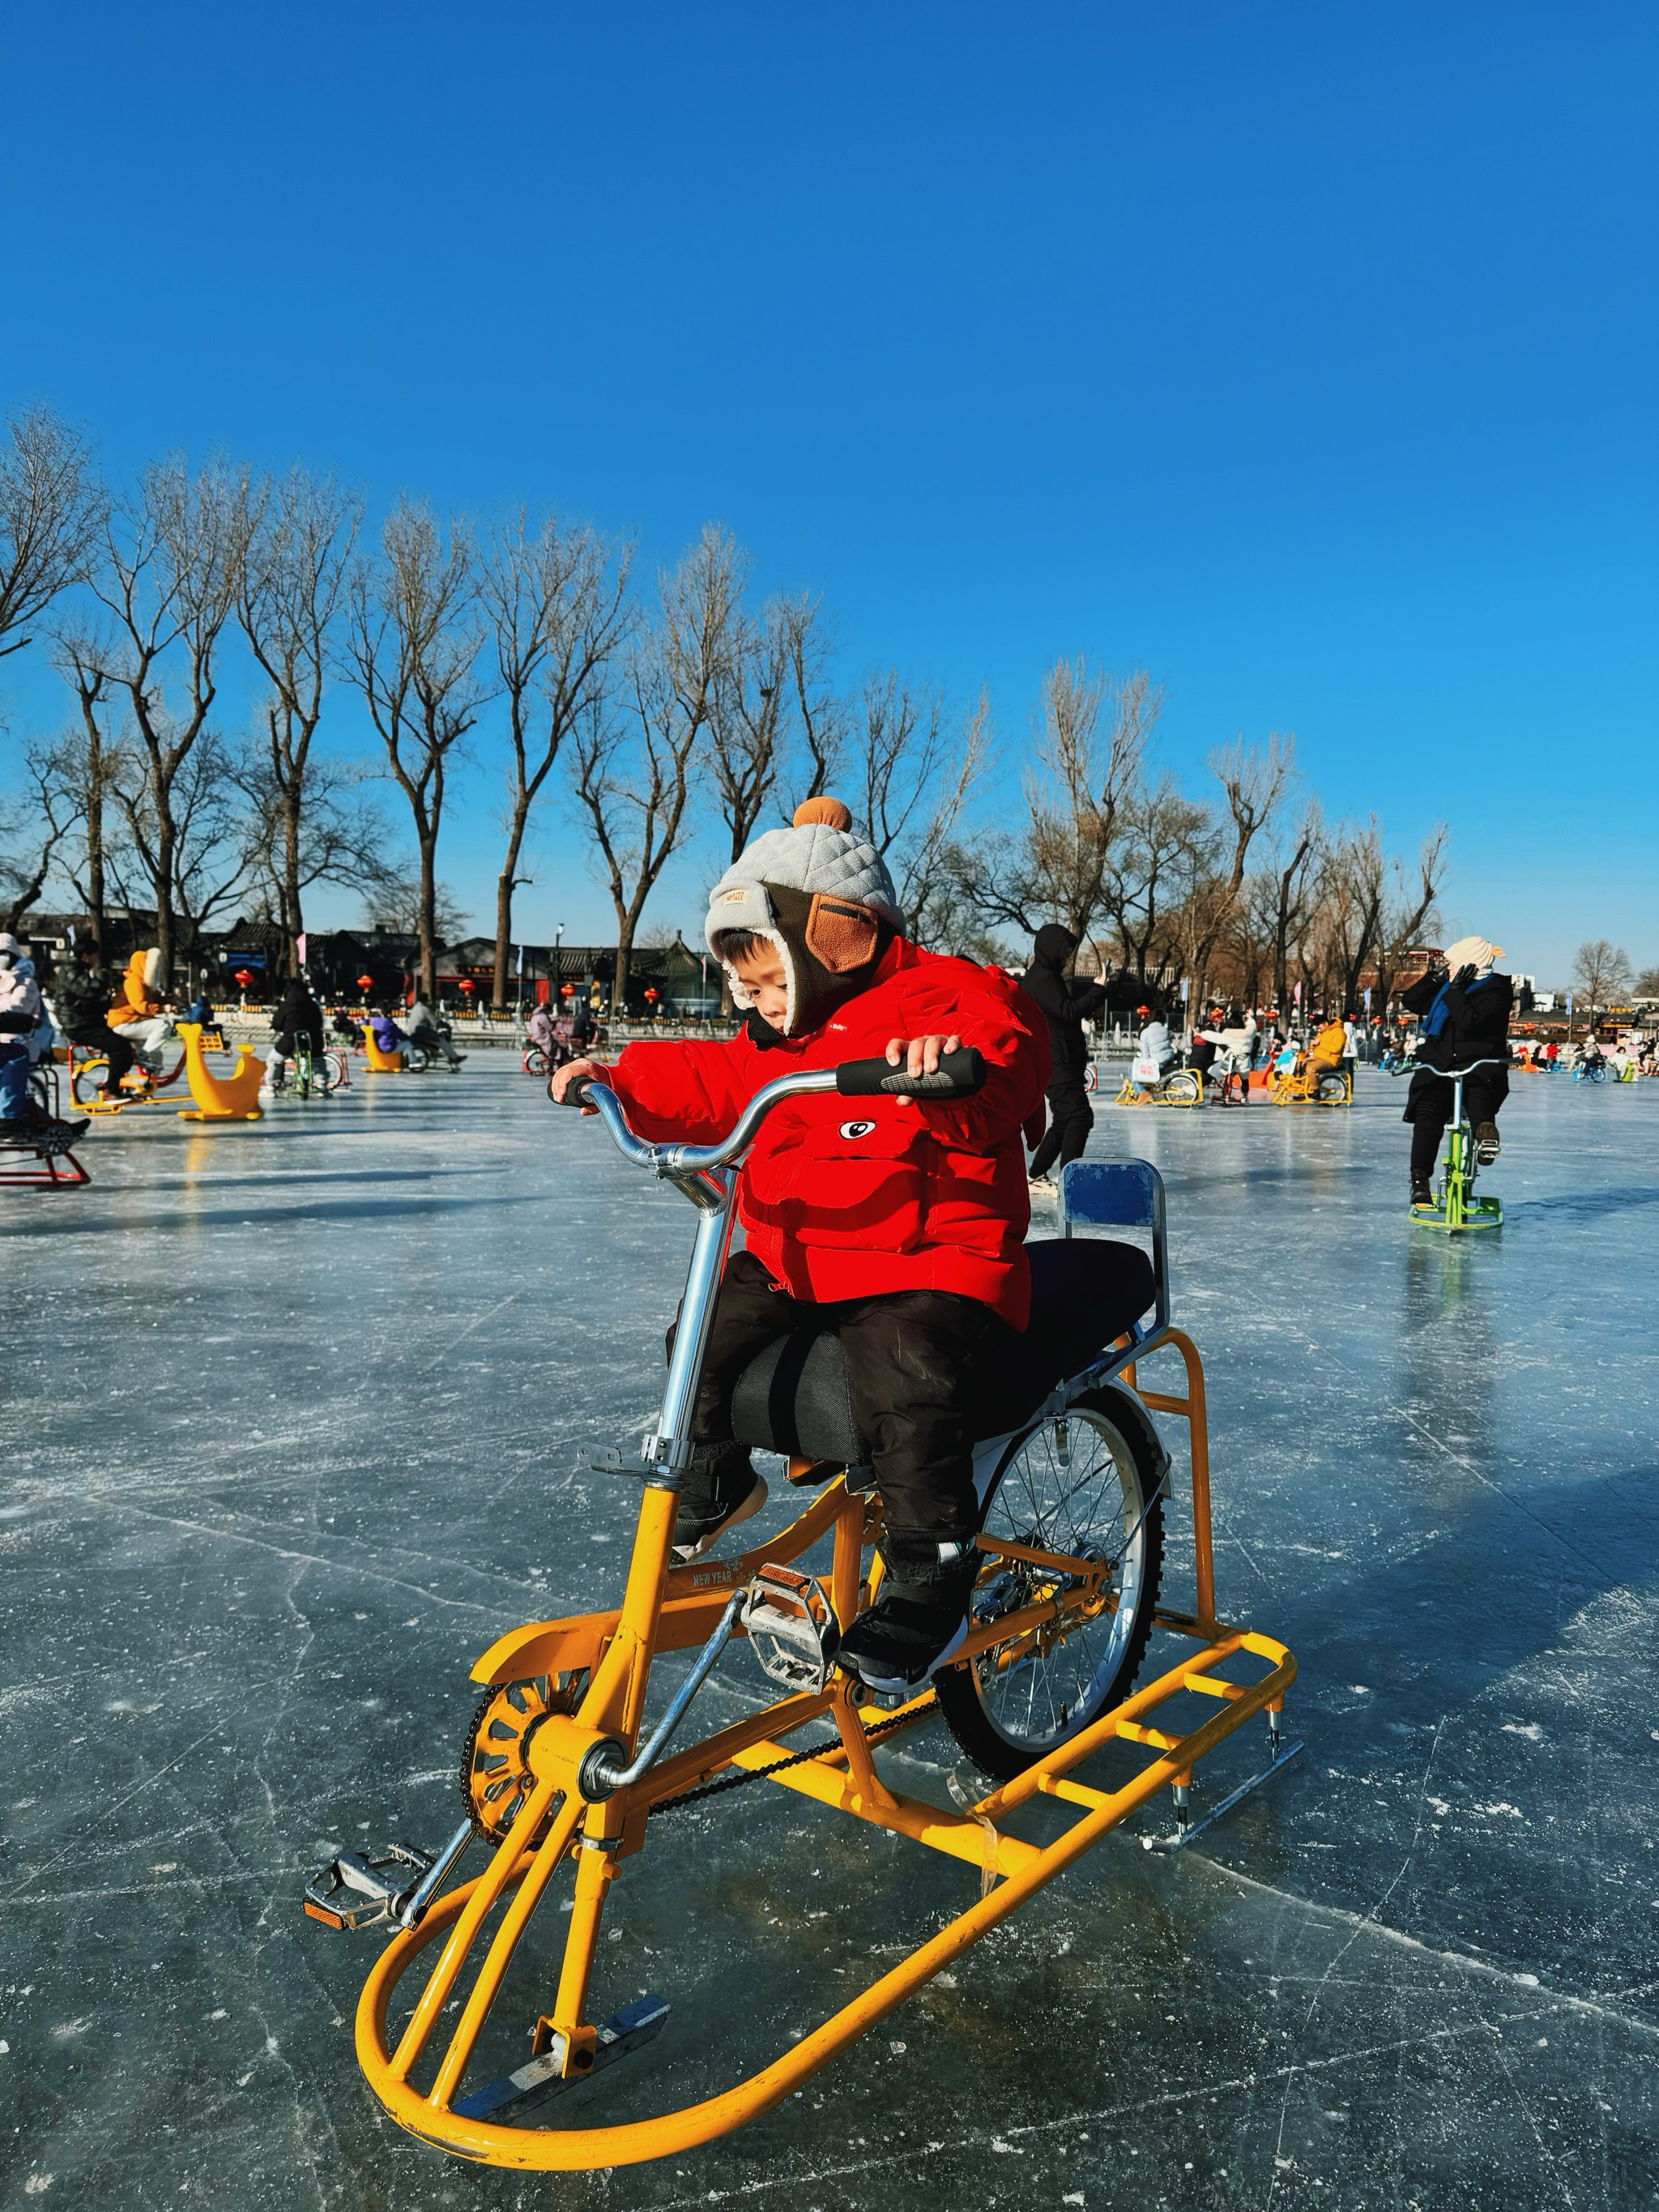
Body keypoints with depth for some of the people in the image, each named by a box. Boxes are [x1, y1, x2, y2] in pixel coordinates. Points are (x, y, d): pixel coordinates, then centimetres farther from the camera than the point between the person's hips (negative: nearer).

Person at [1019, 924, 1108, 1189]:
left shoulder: (1047, 977, 20)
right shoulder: (1042, 979, -14)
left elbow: (1069, 1008, 25)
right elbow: (1069, 1011, -23)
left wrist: (1093, 990, 12)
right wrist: (1098, 989, -17)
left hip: (1058, 1061, 11)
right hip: (1055, 1062, -11)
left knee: (1064, 1120, 15)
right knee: (1080, 1116, -14)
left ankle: (1037, 1176, 20)